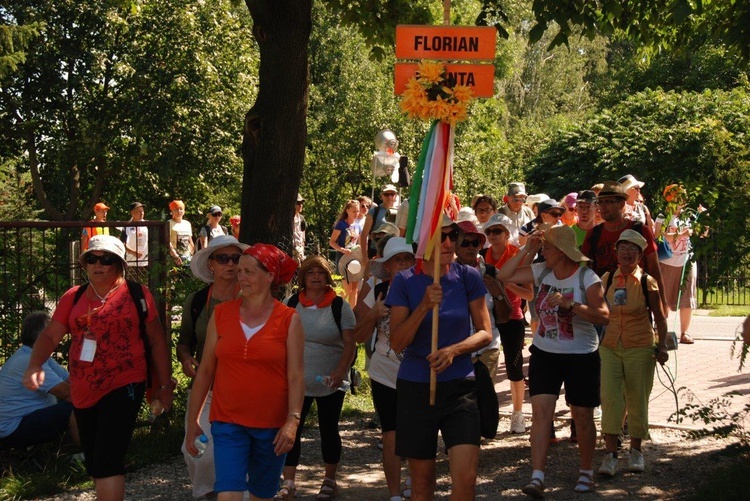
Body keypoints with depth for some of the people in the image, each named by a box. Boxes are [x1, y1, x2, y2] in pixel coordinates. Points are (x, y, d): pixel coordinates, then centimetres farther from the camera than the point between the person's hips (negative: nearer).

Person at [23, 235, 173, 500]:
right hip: (83, 393, 5)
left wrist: (164, 385, 0)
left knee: (107, 462, -14)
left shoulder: (137, 294, -3)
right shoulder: (73, 297, 6)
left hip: (123, 387, -5)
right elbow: (50, 335, 3)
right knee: (94, 464, 18)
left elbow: (157, 341, 0)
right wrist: (34, 366, -16)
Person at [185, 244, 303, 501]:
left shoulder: (289, 320, -2)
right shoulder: (221, 313, 3)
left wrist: (293, 420, -16)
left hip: (272, 424, 0)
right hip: (228, 422, 0)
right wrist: (192, 420, 6)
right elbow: (205, 370, 6)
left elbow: (296, 375, -5)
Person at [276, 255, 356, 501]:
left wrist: (340, 371, -18)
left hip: (330, 382, -1)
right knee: (291, 430, -3)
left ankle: (330, 481, 23)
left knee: (328, 430, 9)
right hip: (296, 380, 1)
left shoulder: (339, 306, -3)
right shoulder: (290, 303, 3)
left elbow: (350, 342, -5)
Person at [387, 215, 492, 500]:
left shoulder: (468, 277, -1)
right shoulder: (404, 281, -4)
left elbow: (485, 333, 1)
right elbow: (397, 343, -8)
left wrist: (453, 350, -17)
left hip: (460, 387, 0)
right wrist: (424, 306, -22)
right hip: (415, 388, 0)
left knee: (466, 478, -12)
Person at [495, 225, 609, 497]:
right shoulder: (541, 271, 1)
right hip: (544, 353, 4)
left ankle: (586, 471, 27)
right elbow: (504, 275, 1)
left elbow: (603, 315, -23)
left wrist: (570, 304, -34)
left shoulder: (587, 277, -14)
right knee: (540, 411, -7)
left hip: (581, 355, -4)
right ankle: (537, 477, -8)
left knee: (583, 416, 7)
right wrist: (526, 249, -7)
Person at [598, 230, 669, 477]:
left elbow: (660, 318, 4)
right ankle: (610, 454, -10)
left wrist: (662, 346, -4)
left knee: (637, 400, 6)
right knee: (609, 397, -12)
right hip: (609, 347, 1)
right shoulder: (607, 279, 3)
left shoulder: (647, 282, -3)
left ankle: (635, 450, 24)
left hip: (639, 348, -1)